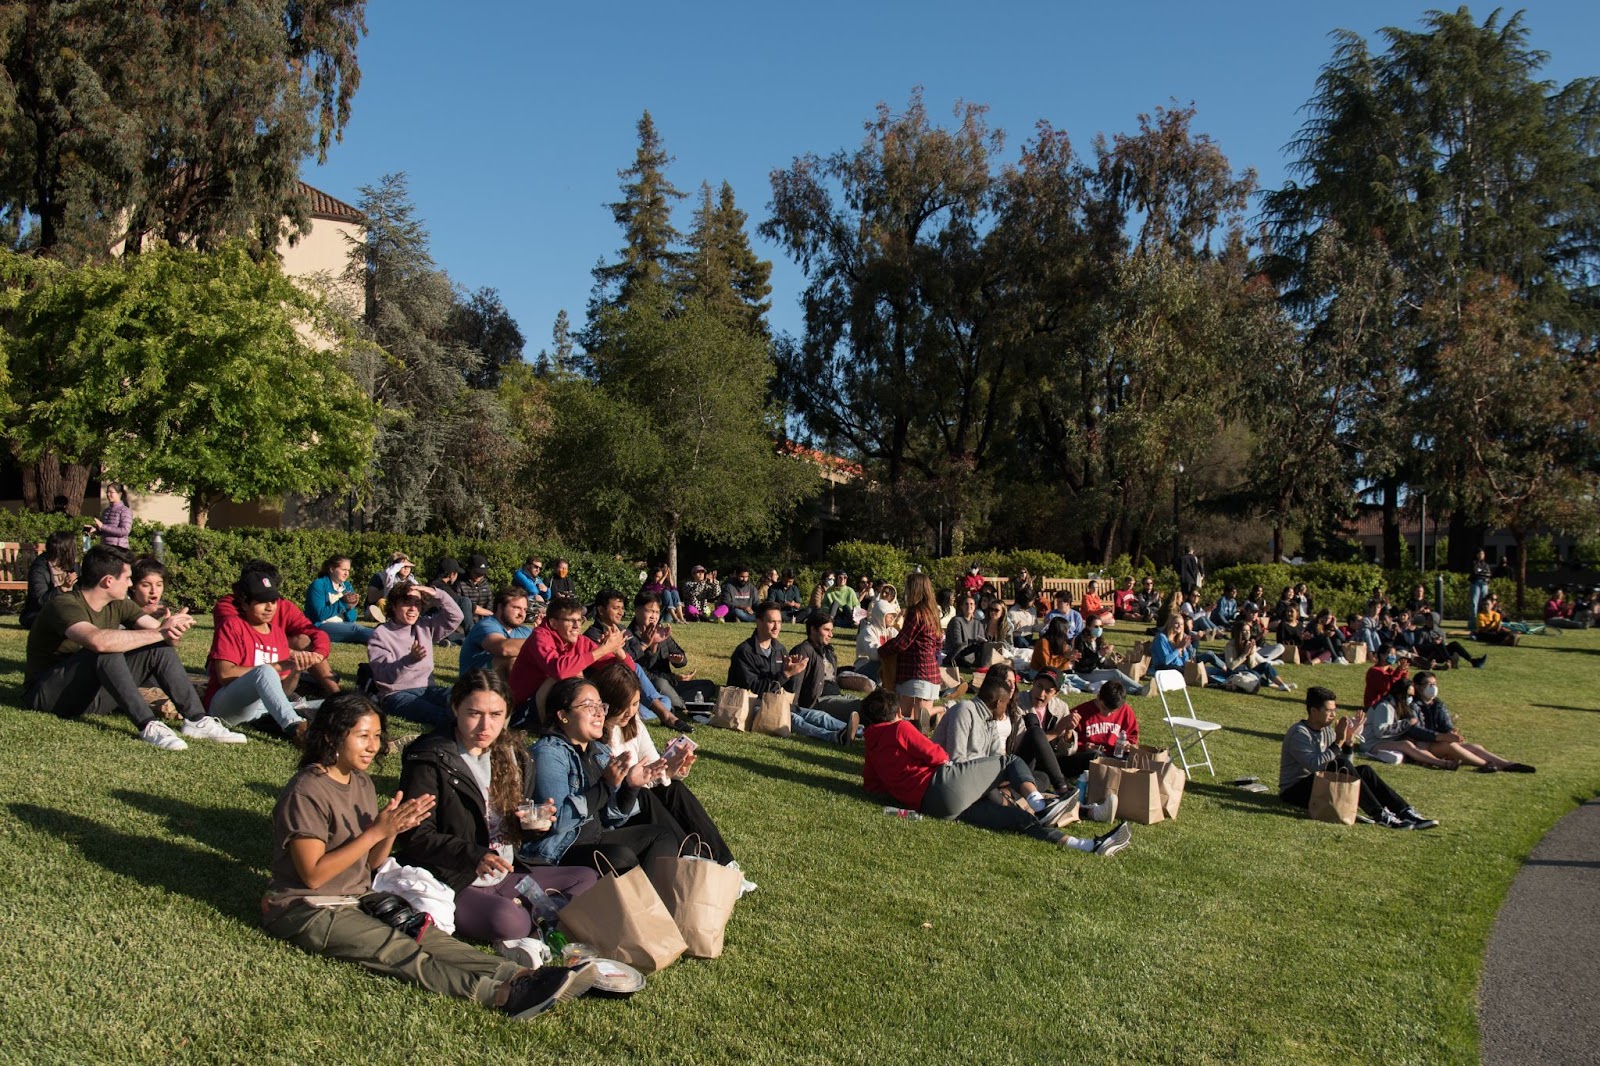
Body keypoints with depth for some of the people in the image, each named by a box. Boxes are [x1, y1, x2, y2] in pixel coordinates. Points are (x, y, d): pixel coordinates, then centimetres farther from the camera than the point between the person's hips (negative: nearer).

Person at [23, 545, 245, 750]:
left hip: (90, 693, 7)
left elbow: (159, 630, -6)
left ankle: (197, 720, -19)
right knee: (107, 651, -34)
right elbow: (98, 640, -42)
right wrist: (159, 633, -35)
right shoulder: (64, 606, -22)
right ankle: (148, 726, -39)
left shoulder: (118, 605, 2)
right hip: (48, 695, -7)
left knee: (161, 649, -10)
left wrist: (172, 631, -32)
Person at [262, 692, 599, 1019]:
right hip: (308, 911, -7)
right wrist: (376, 831, -22)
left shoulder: (362, 783, 10)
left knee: (429, 936, -18)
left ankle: (521, 976, -37)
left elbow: (371, 863, 10)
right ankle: (502, 994, -47)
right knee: (398, 949, -28)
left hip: (357, 899, 7)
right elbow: (313, 874, -19)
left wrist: (392, 829, -11)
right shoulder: (306, 791, -15)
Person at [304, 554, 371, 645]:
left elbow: (351, 619, 10)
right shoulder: (318, 585, -5)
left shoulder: (347, 586, 12)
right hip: (320, 627, -6)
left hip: (342, 626, 6)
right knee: (355, 629, -33)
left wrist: (350, 607, -11)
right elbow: (320, 614, -16)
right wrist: (342, 602, -18)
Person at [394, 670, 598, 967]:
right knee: (509, 920, -36)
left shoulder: (514, 755, 9)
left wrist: (534, 822, -6)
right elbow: (413, 835, -17)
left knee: (587, 879, 2)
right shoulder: (429, 761, -12)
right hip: (452, 883, -8)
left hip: (506, 875, 8)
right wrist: (472, 856, -30)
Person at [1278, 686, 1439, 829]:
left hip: (1319, 786, 8)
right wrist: (1338, 742, -27)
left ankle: (1406, 812, -13)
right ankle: (1380, 815, -27)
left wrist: (1349, 741, -7)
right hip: (1296, 791, -8)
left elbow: (1347, 767, 8)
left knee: (1364, 771, -7)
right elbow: (1315, 765, -30)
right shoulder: (1299, 733, -16)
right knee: (1341, 765, -28)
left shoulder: (1327, 731, 9)